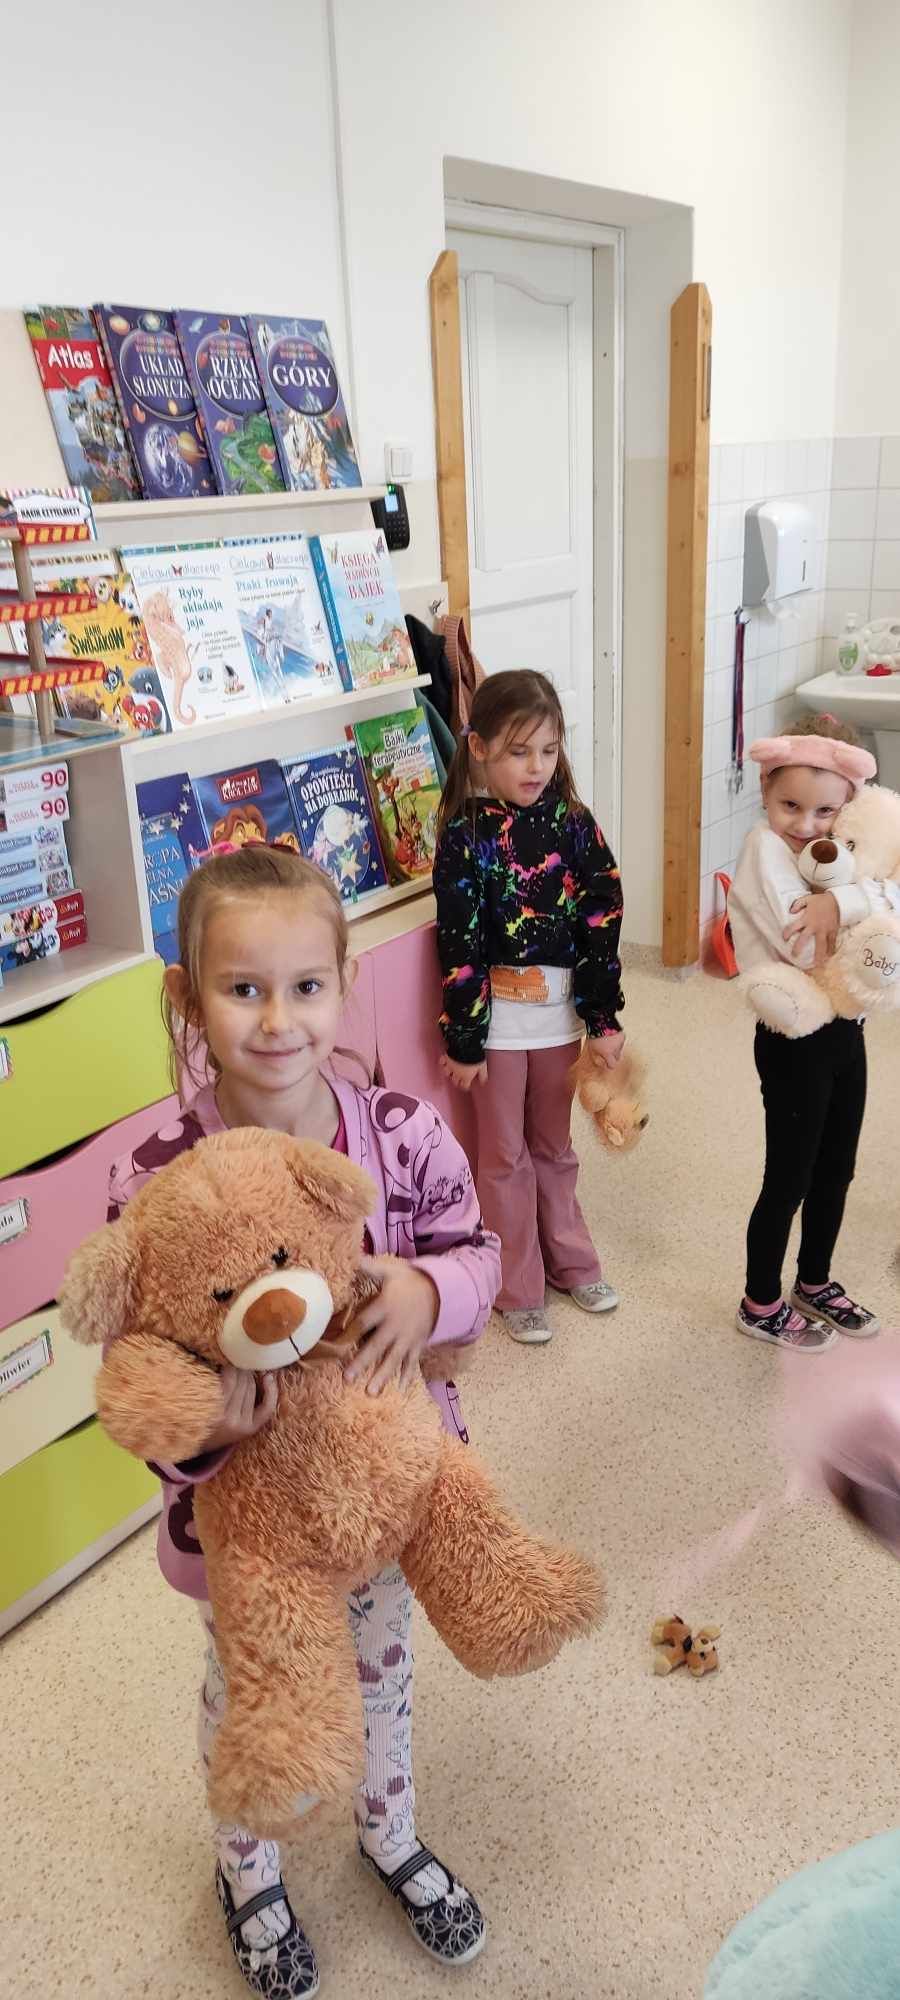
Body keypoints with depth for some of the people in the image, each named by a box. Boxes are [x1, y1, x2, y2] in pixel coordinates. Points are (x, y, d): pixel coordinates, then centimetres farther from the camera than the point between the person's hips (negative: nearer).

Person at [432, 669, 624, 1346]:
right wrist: (463, 1040, -10)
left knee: (554, 1146, 19)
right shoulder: (465, 836, -12)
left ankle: (570, 1261, 37)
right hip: (497, 1012, -3)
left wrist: (603, 1018, -4)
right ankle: (518, 1290, 23)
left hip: (561, 1009, 3)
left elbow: (602, 921, -1)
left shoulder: (573, 822, -2)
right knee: (505, 1156, 10)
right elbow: (460, 945, -11)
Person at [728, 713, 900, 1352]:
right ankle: (761, 1306, 24)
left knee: (836, 1170, 20)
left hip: (845, 1031, 7)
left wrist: (841, 902, -26)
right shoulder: (765, 847, -16)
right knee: (789, 1180, 5)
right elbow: (806, 946, -26)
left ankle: (816, 1284, 40)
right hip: (795, 1040, -7)